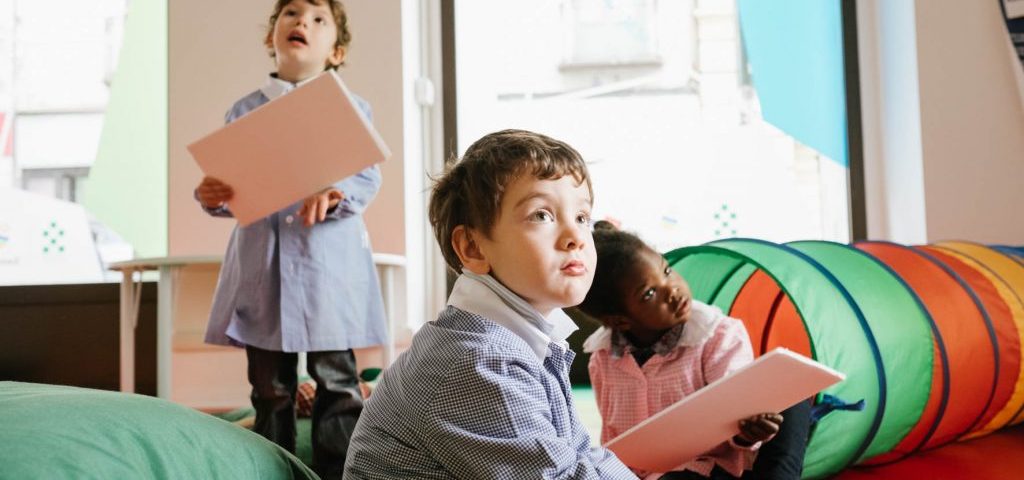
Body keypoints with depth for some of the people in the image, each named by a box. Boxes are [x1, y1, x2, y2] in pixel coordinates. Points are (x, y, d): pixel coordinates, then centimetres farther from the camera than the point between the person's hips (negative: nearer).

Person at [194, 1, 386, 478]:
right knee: (270, 387, 10)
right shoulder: (244, 110, 12)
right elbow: (233, 187, 12)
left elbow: (368, 178, -2)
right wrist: (213, 198, -10)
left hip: (329, 264, -2)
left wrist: (334, 195, -22)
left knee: (336, 380, 1)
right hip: (261, 262, 2)